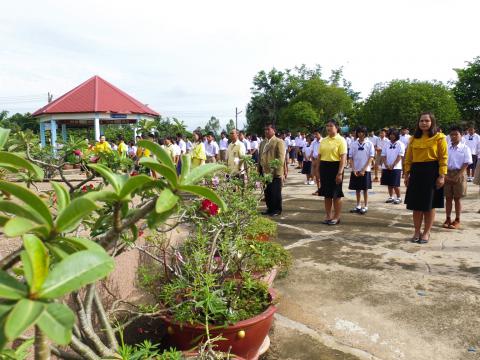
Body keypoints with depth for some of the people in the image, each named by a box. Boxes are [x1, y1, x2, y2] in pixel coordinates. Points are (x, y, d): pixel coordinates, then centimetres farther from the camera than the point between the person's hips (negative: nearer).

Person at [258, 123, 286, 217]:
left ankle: (277, 210, 14)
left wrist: (278, 171, -18)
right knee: (267, 192, 10)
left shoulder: (279, 142, -5)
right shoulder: (262, 143, 17)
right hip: (265, 172, 6)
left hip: (275, 173, -6)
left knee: (276, 193, 2)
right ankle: (270, 208, 23)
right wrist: (259, 170, 11)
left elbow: (281, 158, -12)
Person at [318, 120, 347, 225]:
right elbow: (319, 155, 15)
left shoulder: (340, 140, -7)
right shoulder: (324, 140, 11)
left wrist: (340, 173, -19)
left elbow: (343, 157, -13)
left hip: (335, 167, -6)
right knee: (326, 193, 11)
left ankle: (336, 217, 14)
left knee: (336, 194, 3)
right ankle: (328, 216, 22)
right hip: (324, 167, 6)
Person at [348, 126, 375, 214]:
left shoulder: (369, 144, -2)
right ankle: (358, 206, 19)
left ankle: (365, 206, 11)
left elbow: (371, 158, -5)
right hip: (355, 170, 3)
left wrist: (363, 170, -13)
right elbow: (351, 158, 5)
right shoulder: (354, 144, 5)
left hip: (365, 170, -3)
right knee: (357, 189, 9)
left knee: (365, 189, 2)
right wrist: (353, 169, -7)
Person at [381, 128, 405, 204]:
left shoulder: (400, 144, -3)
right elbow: (383, 155, 7)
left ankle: (398, 198, 11)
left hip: (395, 167, -4)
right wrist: (386, 165, -8)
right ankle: (391, 197, 21)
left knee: (395, 185, -4)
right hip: (386, 167, 5)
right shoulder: (387, 144, 10)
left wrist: (392, 165, -14)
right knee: (389, 184, 10)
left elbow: (400, 156, -9)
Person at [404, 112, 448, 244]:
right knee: (416, 204, 7)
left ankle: (426, 233, 17)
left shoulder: (439, 137, -3)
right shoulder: (414, 138, 9)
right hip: (416, 173, 4)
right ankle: (417, 232, 19)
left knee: (429, 205, 4)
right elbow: (408, 158, 10)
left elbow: (443, 158, -6)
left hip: (432, 172, -4)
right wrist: (407, 174, 5)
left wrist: (442, 176, -12)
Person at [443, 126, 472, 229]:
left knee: (457, 198, 4)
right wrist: (444, 175, -8)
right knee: (448, 198, 8)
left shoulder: (465, 148, -3)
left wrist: (457, 176, -15)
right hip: (447, 174, 3)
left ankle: (457, 220, 14)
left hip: (459, 175, -3)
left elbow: (466, 164, -7)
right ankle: (448, 219, 17)